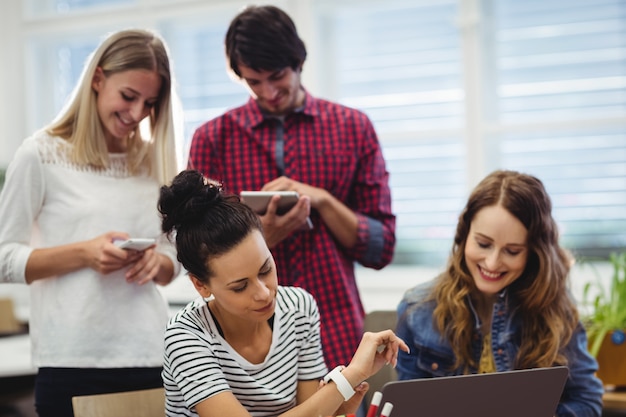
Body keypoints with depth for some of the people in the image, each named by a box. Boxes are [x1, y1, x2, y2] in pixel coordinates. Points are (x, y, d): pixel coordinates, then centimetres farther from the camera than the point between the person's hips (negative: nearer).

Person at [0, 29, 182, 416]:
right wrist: (83, 253, -16)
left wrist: (157, 261, -6)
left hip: (153, 356, 4)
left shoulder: (154, 160, 12)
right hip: (73, 364, -4)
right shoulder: (41, 154, -1)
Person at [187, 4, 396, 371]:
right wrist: (262, 237, -17)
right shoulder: (212, 139, 4)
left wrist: (320, 199, -12)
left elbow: (381, 249, 3)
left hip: (336, 340, 0)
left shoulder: (354, 128, 5)